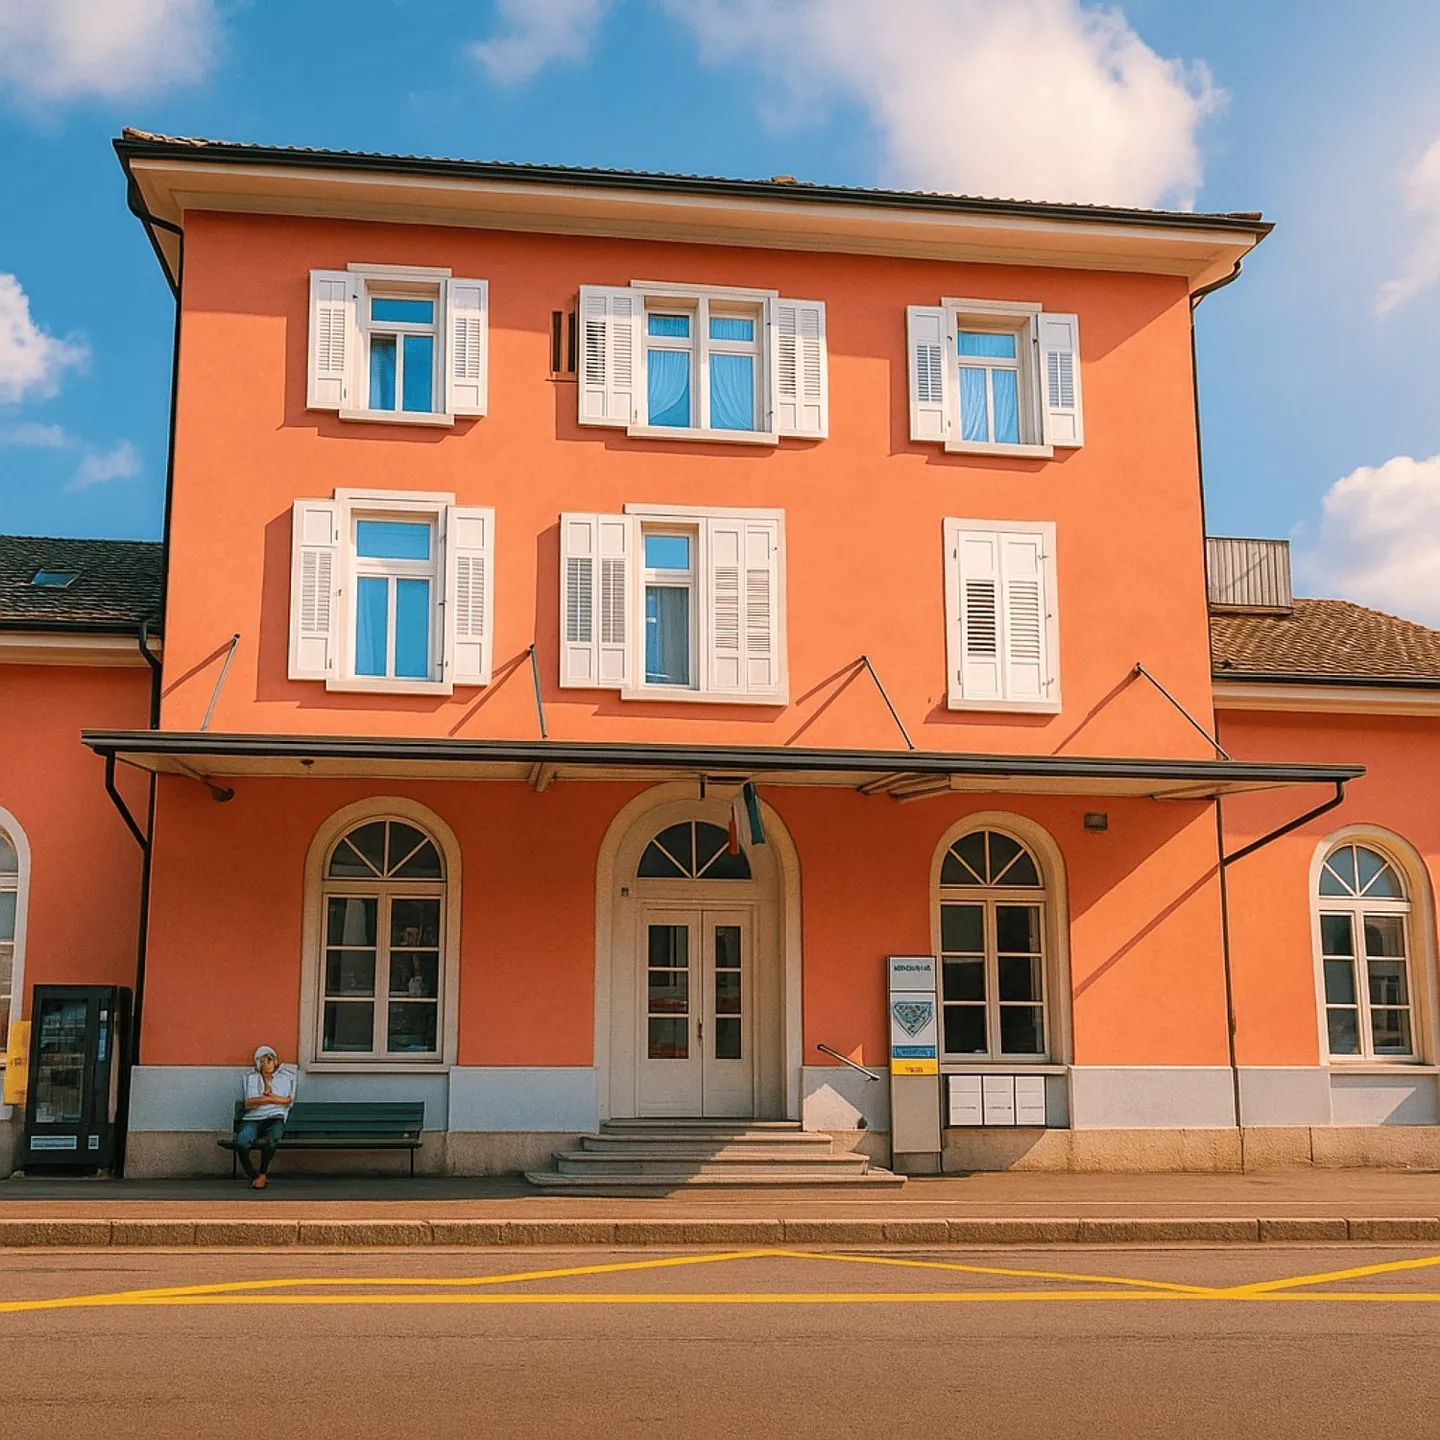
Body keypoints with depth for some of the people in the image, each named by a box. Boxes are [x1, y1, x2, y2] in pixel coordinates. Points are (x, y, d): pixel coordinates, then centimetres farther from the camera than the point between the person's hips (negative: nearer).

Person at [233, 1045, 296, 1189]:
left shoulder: (287, 1076, 17)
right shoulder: (251, 1077, 18)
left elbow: (289, 1100, 9)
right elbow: (248, 1103, 4)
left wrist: (263, 1098, 6)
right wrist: (270, 1098, -1)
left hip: (275, 1119, -1)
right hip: (253, 1119, 1)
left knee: (271, 1140, -38)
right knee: (241, 1143, -33)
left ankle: (262, 1175, -16)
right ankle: (253, 1177, -12)